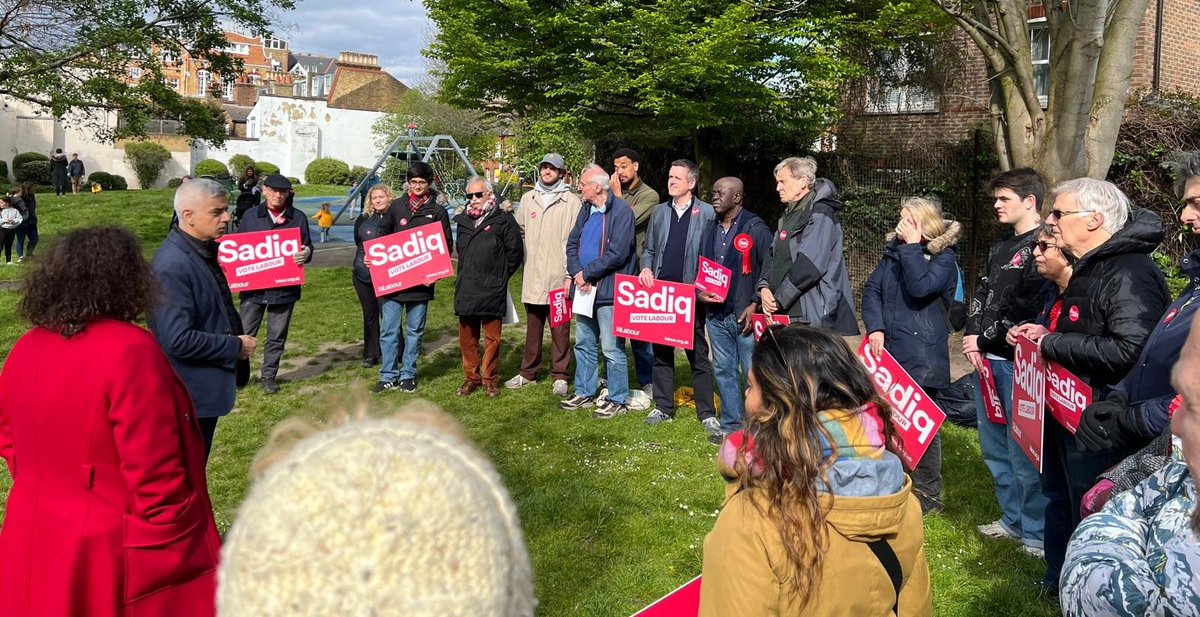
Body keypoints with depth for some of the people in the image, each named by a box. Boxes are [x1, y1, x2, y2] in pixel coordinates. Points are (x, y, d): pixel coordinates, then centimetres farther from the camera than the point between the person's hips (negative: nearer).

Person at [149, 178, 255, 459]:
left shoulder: (203, 251, 6)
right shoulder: (171, 266, -24)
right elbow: (178, 340, -29)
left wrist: (236, 335, 2)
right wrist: (236, 346, -18)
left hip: (206, 387, 9)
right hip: (190, 395, -9)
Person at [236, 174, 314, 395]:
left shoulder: (298, 217, 6)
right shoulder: (251, 216, 6)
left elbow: (307, 246, 8)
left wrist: (306, 253, -15)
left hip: (285, 287, 1)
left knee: (277, 336, 9)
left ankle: (269, 376, 22)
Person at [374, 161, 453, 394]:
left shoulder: (438, 212, 2)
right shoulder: (397, 206, 6)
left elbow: (447, 245, 3)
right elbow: (382, 234, 15)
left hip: (421, 281, -1)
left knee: (415, 330, 8)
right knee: (389, 329, 1)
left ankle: (408, 375, 19)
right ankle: (388, 375, 10)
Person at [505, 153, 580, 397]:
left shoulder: (572, 201, -1)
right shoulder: (528, 198, 12)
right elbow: (519, 230, 18)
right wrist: (524, 254, 6)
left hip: (559, 276, -4)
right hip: (533, 274, 4)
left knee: (560, 328, 1)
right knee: (533, 326, 13)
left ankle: (560, 376, 9)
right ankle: (528, 372, 23)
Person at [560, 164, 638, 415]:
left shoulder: (621, 211, -13)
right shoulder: (586, 210, 12)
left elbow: (617, 254, -20)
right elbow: (572, 243, 11)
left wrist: (586, 273, -14)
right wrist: (575, 274, -6)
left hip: (609, 291, -8)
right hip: (585, 289, 8)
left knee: (612, 349, -1)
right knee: (584, 344, 17)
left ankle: (618, 400, 11)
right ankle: (584, 394, 29)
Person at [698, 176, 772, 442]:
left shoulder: (756, 229, -6)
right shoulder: (709, 230, 14)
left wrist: (755, 305, -14)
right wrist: (700, 292, 3)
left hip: (746, 315, -6)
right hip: (715, 314, 7)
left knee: (753, 372, -3)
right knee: (723, 371, 12)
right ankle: (730, 426, 22)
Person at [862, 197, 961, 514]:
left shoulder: (943, 257, -6)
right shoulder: (893, 250, 11)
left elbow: (920, 288, -22)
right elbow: (872, 288, 5)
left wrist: (912, 247, -16)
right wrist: (875, 328, -9)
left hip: (922, 355, -6)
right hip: (888, 351, 6)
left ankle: (928, 496, 14)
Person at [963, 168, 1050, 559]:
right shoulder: (1000, 247, 18)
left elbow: (1025, 310, -17)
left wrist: (984, 341, -10)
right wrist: (972, 336, 0)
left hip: (1017, 362, -9)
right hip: (987, 359, 9)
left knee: (1023, 452, -3)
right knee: (994, 447, 16)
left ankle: (1037, 533, 10)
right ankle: (1013, 519, 30)